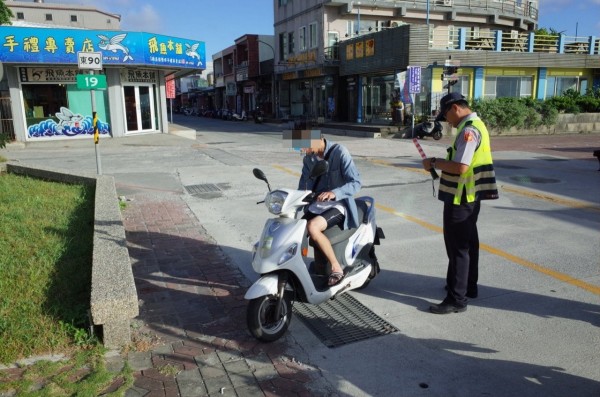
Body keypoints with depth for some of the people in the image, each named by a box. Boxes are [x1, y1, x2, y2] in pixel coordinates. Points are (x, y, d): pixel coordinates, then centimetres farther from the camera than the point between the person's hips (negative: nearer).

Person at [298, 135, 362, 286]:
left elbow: (355, 182, -18)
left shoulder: (339, 152, -13)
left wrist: (334, 193, -35)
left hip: (338, 205, -7)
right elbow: (304, 185, 7)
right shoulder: (308, 158, 6)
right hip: (316, 205, 7)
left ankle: (336, 267, -17)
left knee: (312, 227, -32)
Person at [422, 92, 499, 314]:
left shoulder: (469, 130, -20)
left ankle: (457, 299, 3)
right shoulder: (476, 125, 13)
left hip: (460, 199, -11)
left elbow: (461, 167, -27)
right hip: (470, 197, 11)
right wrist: (440, 162, 8)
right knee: (468, 242, 19)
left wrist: (434, 163, -15)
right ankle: (469, 286, 34)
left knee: (458, 247, -5)